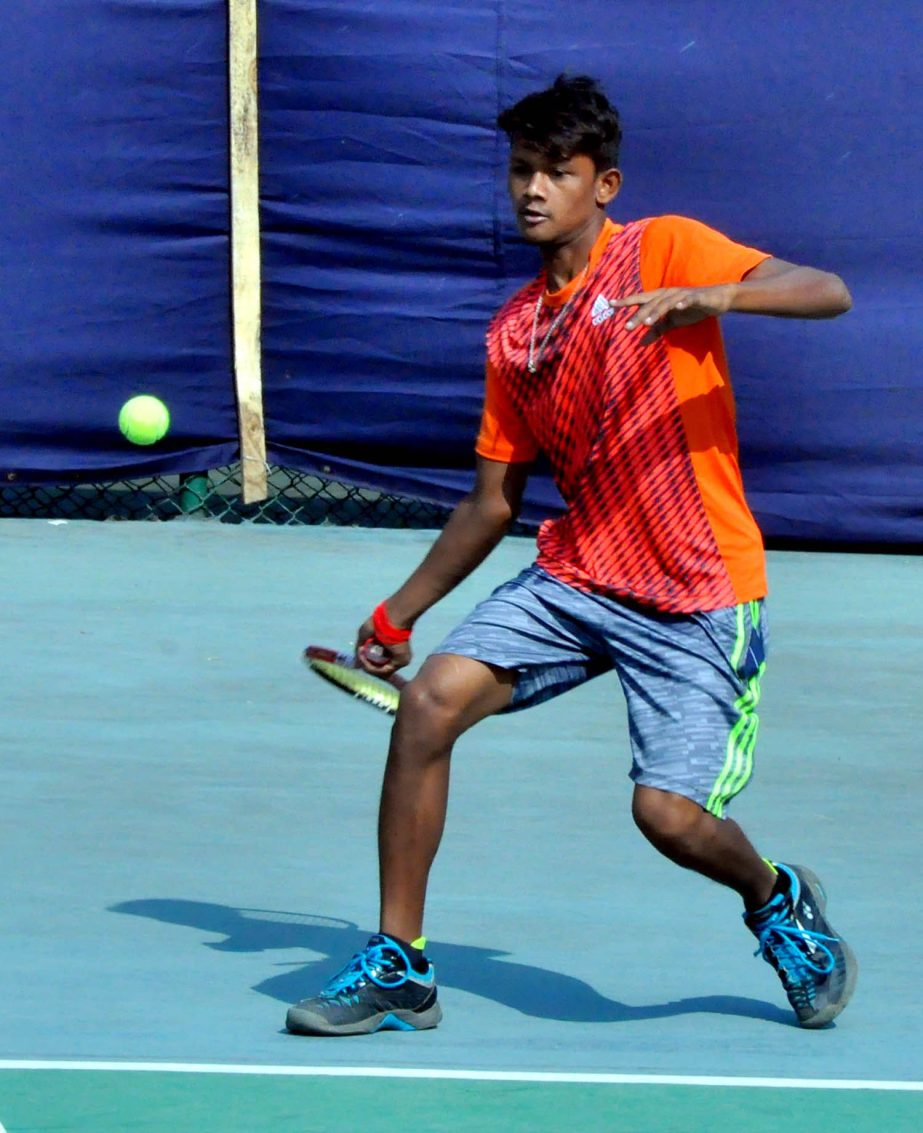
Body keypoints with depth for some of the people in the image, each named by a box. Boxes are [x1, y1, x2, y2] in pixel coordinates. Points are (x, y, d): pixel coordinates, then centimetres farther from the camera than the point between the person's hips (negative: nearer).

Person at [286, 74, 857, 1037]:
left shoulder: (665, 251, -5)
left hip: (698, 598, -5)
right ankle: (397, 967, -4)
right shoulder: (513, 333, 10)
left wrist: (711, 297, -35)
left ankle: (777, 901, 21)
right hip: (575, 575, 5)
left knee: (668, 812, -16)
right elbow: (494, 500, 18)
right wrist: (397, 614, 17)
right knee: (431, 699, -14)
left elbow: (828, 293, -18)